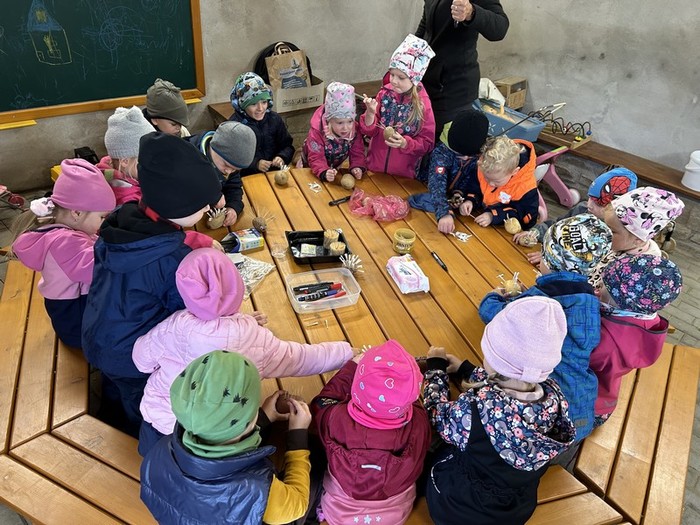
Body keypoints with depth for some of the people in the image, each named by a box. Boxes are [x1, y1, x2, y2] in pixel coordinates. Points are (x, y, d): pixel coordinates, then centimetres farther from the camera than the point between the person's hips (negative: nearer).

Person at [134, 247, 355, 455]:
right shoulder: (252, 338, -29)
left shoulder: (174, 326, -25)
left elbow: (142, 359, -5)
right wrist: (348, 351, 3)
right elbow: (304, 359, -14)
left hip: (158, 420, 2)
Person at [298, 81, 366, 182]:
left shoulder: (355, 130, -27)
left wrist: (357, 167, -43)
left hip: (334, 166, 3)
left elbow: (357, 153, -22)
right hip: (311, 168, -3)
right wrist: (324, 172, -60)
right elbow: (316, 158, -41)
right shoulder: (317, 131, -38)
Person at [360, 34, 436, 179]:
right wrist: (370, 113, -21)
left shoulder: (423, 104, -12)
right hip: (374, 167, 2)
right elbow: (369, 131, -3)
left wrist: (405, 143, -24)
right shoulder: (384, 94, -5)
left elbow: (427, 144, -8)